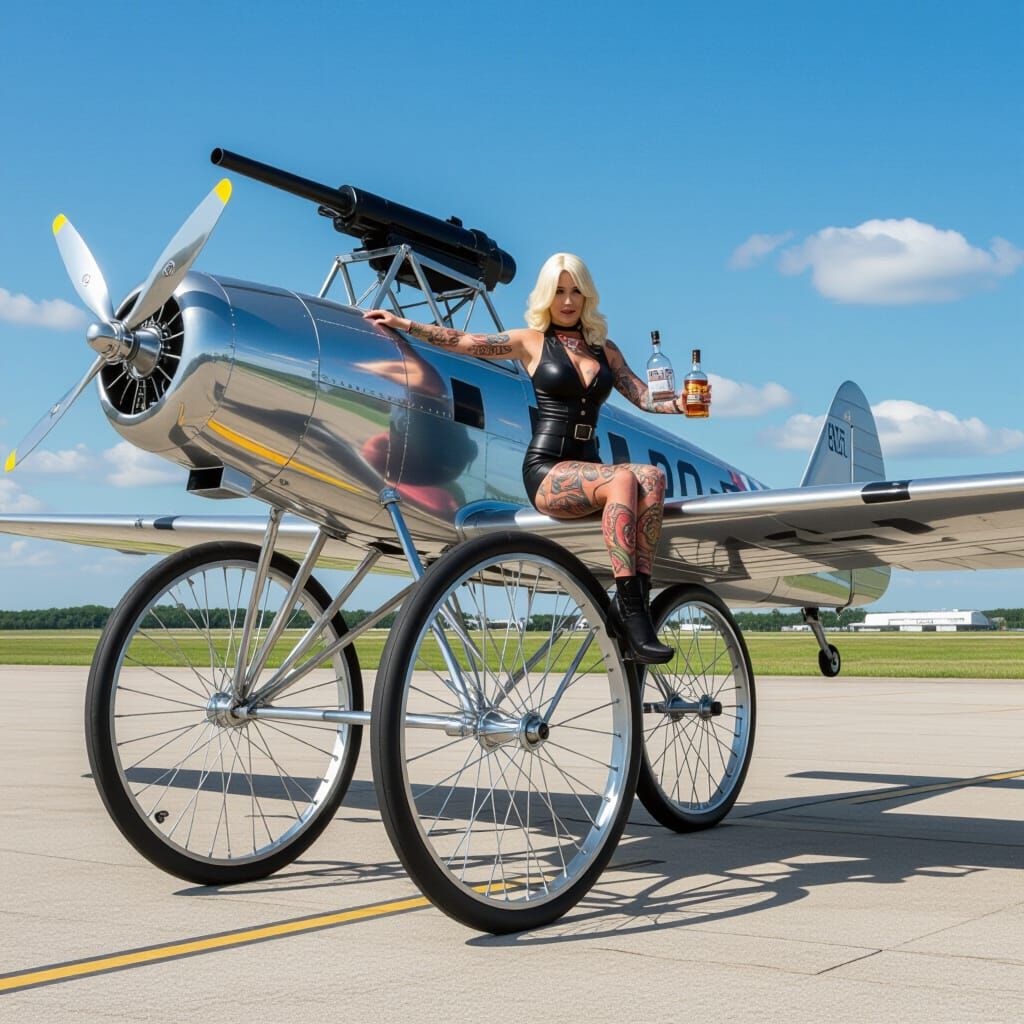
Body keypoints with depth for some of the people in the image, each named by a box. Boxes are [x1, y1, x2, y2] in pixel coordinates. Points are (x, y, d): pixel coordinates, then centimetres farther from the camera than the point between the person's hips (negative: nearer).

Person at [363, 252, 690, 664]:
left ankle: (638, 597, -33)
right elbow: (465, 342, 5)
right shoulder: (532, 342, 11)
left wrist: (679, 404, -6)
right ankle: (629, 611, -38)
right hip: (546, 471, -4)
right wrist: (404, 324, -1)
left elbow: (643, 397, 14)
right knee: (623, 479, -33)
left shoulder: (604, 349, 21)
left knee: (652, 476, -28)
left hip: (586, 469, 4)